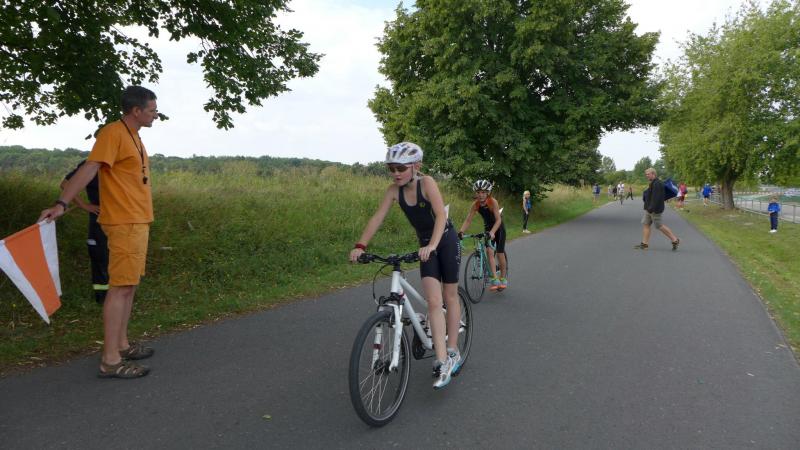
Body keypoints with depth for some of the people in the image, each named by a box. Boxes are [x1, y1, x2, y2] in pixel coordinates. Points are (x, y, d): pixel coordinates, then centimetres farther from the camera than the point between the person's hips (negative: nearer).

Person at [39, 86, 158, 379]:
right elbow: (89, 169, -23)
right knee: (121, 288, -9)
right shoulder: (113, 133, -12)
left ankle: (122, 346, 23)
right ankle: (110, 360, -5)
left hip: (138, 222, 10)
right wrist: (62, 204, -32)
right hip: (124, 223, -10)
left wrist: (143, 219, 17)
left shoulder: (133, 136, 16)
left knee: (129, 285, 14)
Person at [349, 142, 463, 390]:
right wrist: (360, 245, -24)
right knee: (433, 301, -8)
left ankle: (453, 352, 21)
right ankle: (442, 361, -8)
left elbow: (441, 215, -32)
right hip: (425, 246, 4)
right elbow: (377, 218, -13)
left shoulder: (427, 183, -22)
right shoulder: (394, 190, -9)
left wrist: (432, 245, -46)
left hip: (446, 242, -3)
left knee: (450, 297, 7)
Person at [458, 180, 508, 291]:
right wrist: (461, 231, -34)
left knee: (500, 253, -3)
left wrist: (492, 232, -50)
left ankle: (503, 278, 16)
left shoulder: (493, 202, -29)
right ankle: (495, 279, -12)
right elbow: (468, 220, -19)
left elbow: (498, 220, -35)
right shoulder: (475, 205, -17)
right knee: (489, 251, -14)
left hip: (498, 228, -3)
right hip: (488, 228, 3)